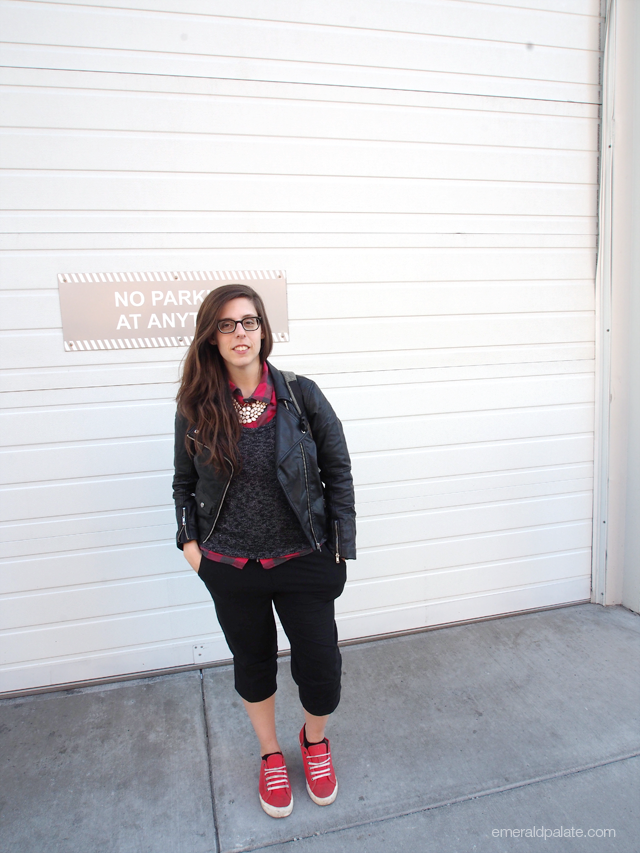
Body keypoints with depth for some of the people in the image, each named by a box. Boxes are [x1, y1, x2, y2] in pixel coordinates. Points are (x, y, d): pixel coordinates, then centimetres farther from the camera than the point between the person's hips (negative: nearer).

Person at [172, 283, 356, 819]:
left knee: (322, 670, 7)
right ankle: (271, 755, 48)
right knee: (253, 665, 20)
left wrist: (340, 546, -5)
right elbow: (184, 483, 8)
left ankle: (315, 740, 44)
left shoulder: (301, 396, -10)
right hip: (229, 568, 2)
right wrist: (190, 540, 0)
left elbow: (338, 472, -3)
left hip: (302, 560, -1)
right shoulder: (197, 407, -5)